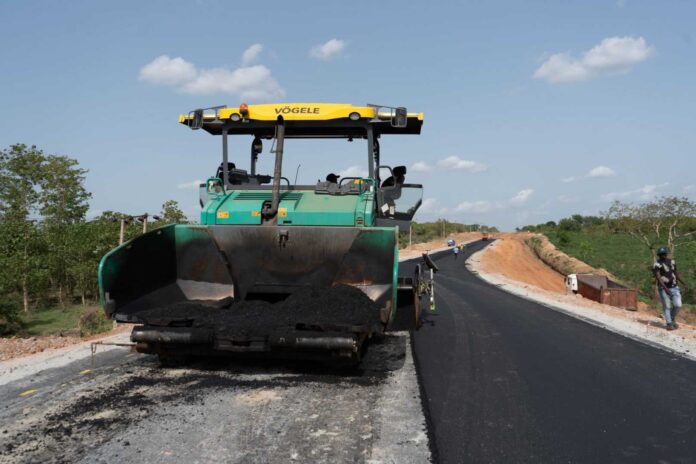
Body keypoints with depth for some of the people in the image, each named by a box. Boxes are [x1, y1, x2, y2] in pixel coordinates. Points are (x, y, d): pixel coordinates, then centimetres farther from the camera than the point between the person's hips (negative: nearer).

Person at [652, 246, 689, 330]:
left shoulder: (672, 262, 8)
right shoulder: (657, 265, -12)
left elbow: (676, 274, 18)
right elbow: (658, 278, -21)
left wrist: (684, 284, 13)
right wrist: (665, 288, -30)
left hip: (674, 288, 5)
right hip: (664, 289, -5)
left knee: (678, 305, -3)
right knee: (667, 307, -1)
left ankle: (673, 318, 23)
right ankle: (669, 324, 10)